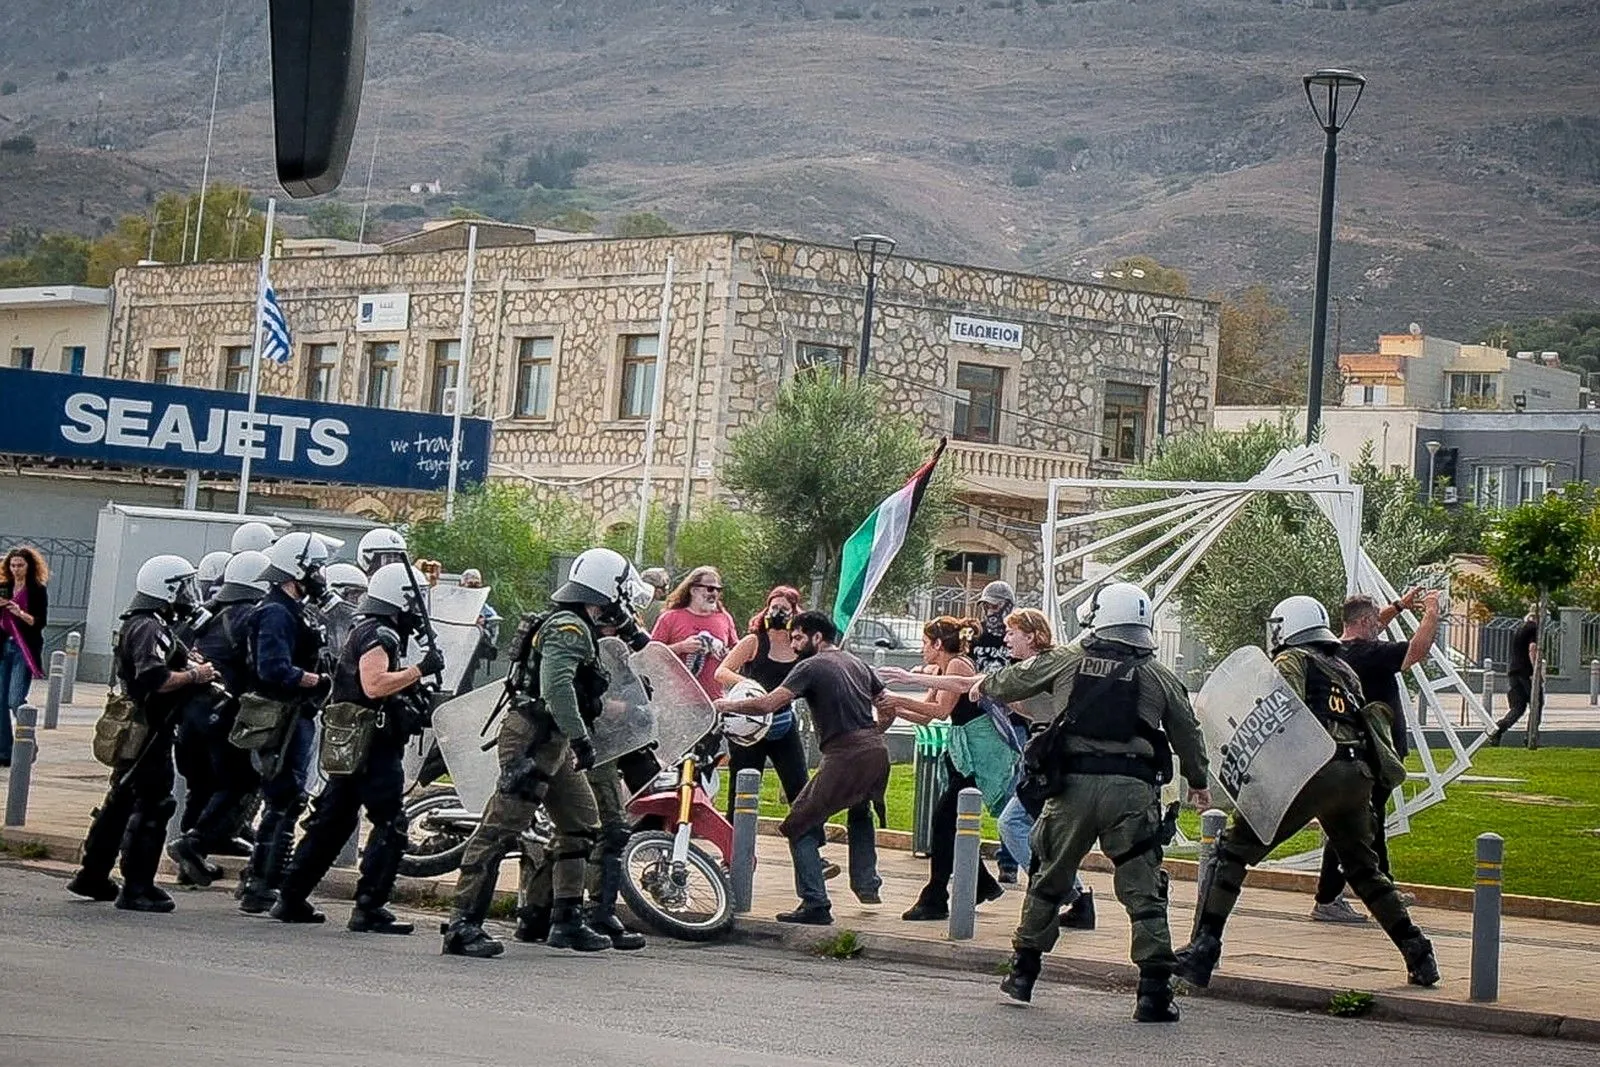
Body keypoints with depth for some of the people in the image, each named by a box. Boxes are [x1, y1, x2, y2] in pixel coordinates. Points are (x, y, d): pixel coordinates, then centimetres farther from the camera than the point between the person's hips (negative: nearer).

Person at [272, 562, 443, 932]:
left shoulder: (364, 630, 20)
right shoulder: (379, 634, -13)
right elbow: (374, 685, -27)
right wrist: (420, 670, -22)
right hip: (373, 742, -10)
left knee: (332, 821, 14)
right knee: (390, 824, -8)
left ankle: (291, 898, 16)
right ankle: (369, 908, -11)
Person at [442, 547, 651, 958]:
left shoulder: (580, 630, 19)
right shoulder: (570, 628, -14)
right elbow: (556, 685, -27)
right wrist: (581, 738, -27)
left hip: (553, 743, 11)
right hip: (534, 739, -11)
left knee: (582, 826, 17)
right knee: (500, 830, -12)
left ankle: (567, 920, 22)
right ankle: (463, 925, -13)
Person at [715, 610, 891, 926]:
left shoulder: (811, 666, -2)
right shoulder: (857, 664, 21)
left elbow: (769, 704, -11)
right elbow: (888, 705, 24)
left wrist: (729, 706, 2)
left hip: (845, 756, -8)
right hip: (877, 752, 8)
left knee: (802, 826, 0)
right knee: (860, 813, 36)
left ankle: (815, 905, -9)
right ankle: (866, 884, 29)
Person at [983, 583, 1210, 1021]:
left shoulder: (1065, 661, 8)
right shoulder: (1160, 677, 8)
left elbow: (1013, 682, 22)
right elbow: (1188, 734, 16)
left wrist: (985, 685, 45)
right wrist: (1197, 783, 34)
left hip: (1073, 786, 1)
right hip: (1133, 789, -1)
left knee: (1049, 880, 17)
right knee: (1143, 891, 1)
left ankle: (1023, 972, 25)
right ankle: (1154, 990, -4)